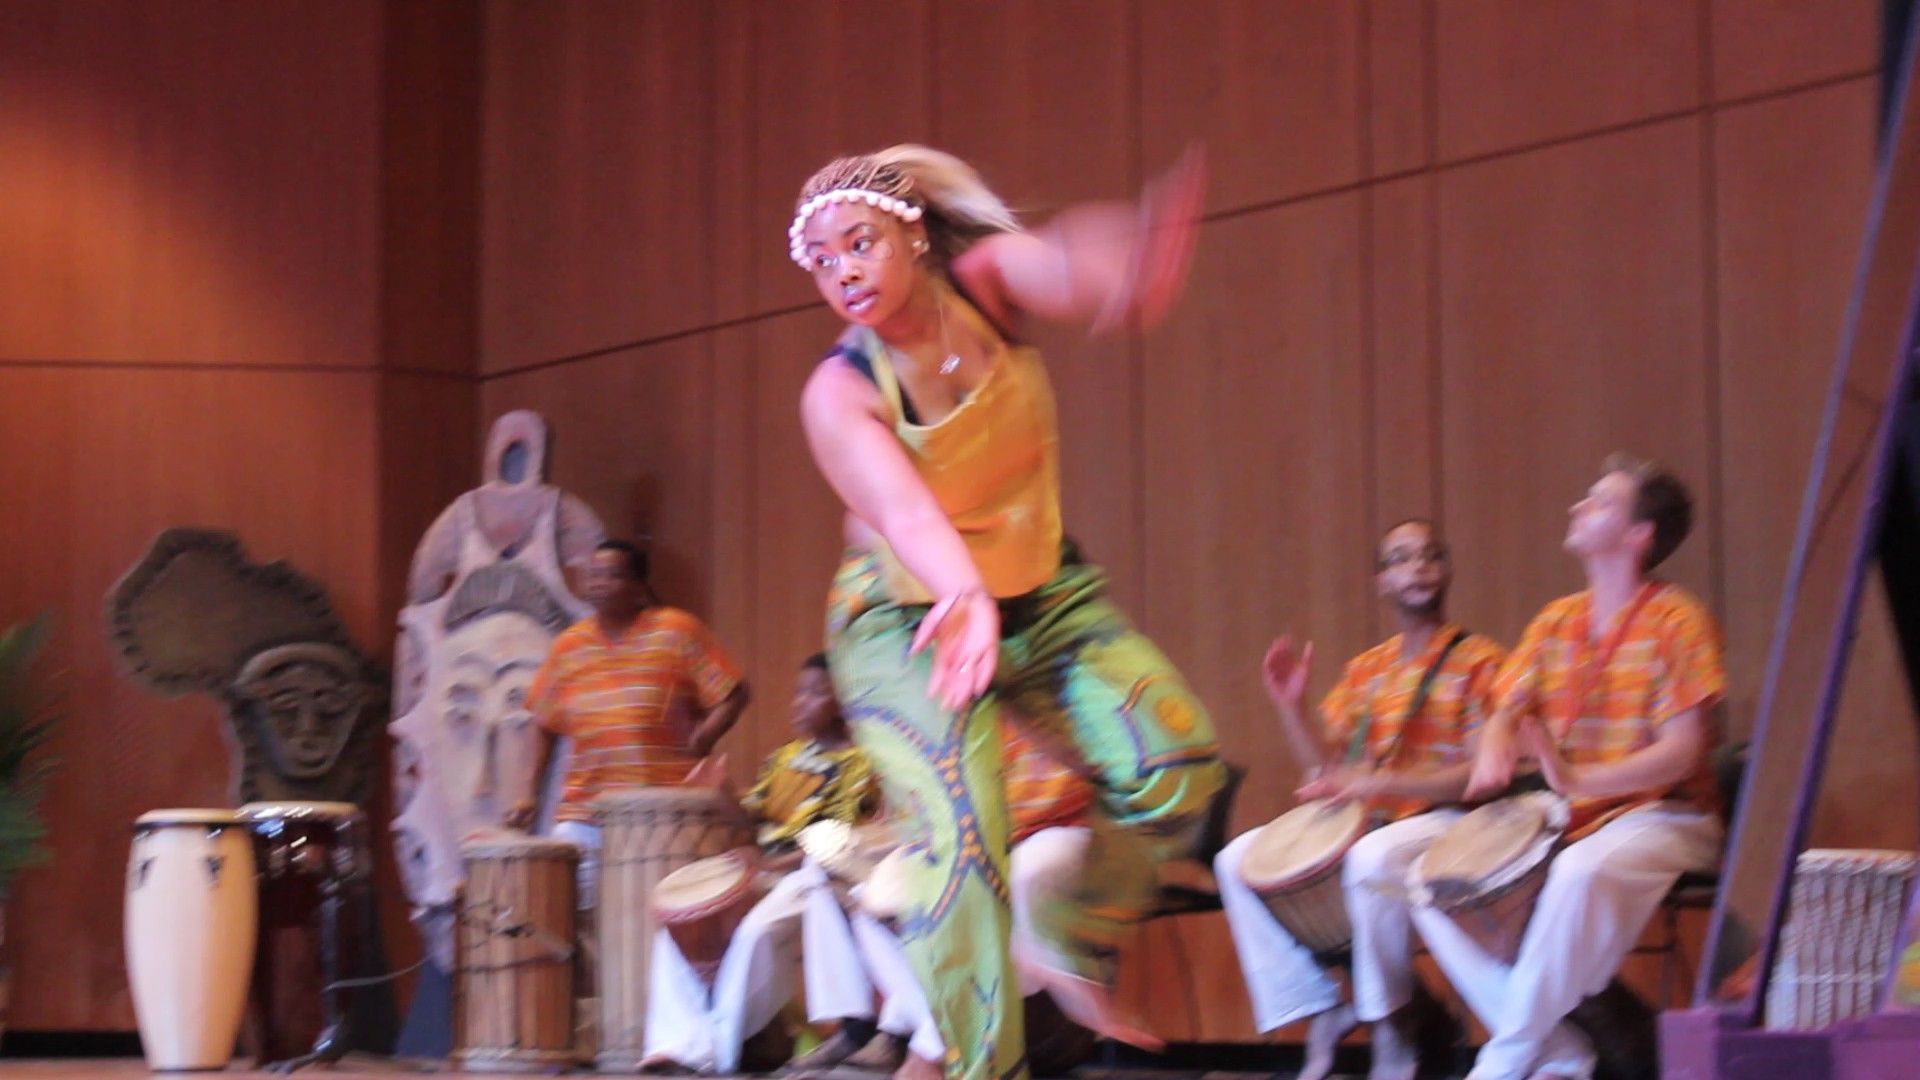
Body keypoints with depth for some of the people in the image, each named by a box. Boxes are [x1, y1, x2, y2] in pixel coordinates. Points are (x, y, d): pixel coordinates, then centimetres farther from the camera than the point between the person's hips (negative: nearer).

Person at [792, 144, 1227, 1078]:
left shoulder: (981, 282, -15)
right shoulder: (839, 394, -22)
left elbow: (1054, 263, -41)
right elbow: (900, 506, -43)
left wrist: (1112, 260, -67)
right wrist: (965, 596, -65)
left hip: (1042, 591, 4)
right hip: (905, 623, -4)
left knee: (1175, 762, -13)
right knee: (961, 835, -21)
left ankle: (1072, 944, 9)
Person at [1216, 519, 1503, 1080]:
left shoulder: (1478, 660, -3)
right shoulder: (1365, 668, 15)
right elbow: (1326, 768, 13)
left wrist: (1380, 781, -23)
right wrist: (1289, 706, -4)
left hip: (1445, 821, -7)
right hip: (1362, 821, 7)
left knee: (1373, 859, -39)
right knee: (1238, 859, -10)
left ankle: (1393, 1028, -20)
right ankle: (1320, 1008, -5)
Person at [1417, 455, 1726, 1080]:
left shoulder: (1675, 621, -7)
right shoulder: (1555, 622, 12)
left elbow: (1680, 753, -15)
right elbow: (1506, 716, 12)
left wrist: (1578, 781, -32)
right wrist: (1493, 755, -15)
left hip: (1659, 820, -7)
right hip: (1564, 821, 7)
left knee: (1584, 872, -40)